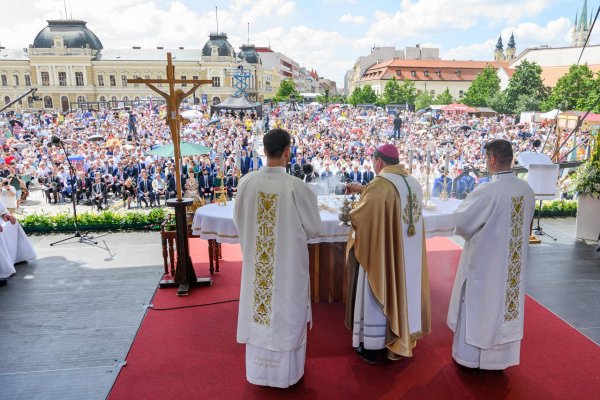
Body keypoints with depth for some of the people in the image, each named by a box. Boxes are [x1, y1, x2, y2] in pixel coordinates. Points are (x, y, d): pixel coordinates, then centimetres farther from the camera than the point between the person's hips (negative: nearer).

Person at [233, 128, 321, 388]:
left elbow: (239, 220, 3)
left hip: (256, 261, 3)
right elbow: (314, 227, -9)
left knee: (260, 308, 18)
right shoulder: (296, 186, -20)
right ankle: (286, 372, 31)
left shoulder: (247, 182, -10)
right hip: (289, 261, -3)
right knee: (286, 311, 14)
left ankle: (258, 369, 35)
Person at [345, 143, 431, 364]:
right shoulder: (413, 183, 6)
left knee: (377, 296, 6)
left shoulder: (380, 183, -19)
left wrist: (353, 213, 4)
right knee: (402, 291, 19)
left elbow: (357, 216, -19)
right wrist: (364, 189, 27)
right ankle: (401, 339, 33)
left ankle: (372, 348, 19)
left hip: (381, 253, -7)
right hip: (408, 254, 7)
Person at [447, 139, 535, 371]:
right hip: (513, 261, 6)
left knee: (477, 305, 9)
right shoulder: (527, 190, -3)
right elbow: (526, 221, 11)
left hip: (484, 260, -6)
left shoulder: (487, 191, -24)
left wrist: (474, 229, 3)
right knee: (505, 302, 18)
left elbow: (461, 219, -18)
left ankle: (470, 356, 23)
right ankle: (501, 356, 32)